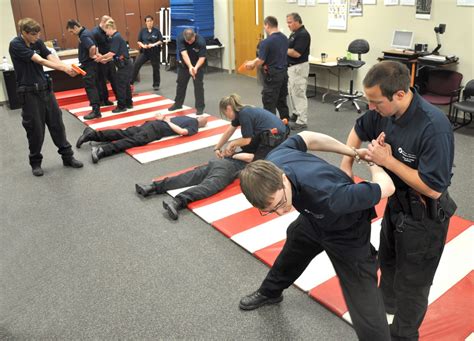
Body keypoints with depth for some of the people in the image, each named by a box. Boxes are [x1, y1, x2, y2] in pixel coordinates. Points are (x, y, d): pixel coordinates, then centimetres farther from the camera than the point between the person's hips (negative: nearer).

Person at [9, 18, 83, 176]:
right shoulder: (15, 45, -15)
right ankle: (35, 162, 20)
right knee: (35, 129, 2)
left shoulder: (37, 42, 4)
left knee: (57, 123, 8)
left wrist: (68, 67, -28)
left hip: (45, 88, 5)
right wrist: (63, 68, -31)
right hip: (29, 92, -5)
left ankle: (67, 156, 19)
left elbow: (51, 57, -9)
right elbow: (40, 61, -24)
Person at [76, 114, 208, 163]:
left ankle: (92, 134, -13)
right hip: (158, 129, -8)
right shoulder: (194, 127, 5)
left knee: (123, 133, -3)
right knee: (136, 140, -24)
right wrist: (168, 122, -2)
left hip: (154, 123, 8)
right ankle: (102, 150, -43)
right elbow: (182, 132, -12)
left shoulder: (188, 117, 30)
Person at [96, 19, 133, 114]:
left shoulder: (116, 37, -14)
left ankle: (121, 106, 4)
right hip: (126, 65, 10)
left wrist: (101, 58, -11)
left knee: (120, 86, -2)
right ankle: (128, 103, 25)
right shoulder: (116, 37, 16)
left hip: (124, 65, -10)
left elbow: (112, 53, -21)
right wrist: (106, 60, 13)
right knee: (126, 85, 16)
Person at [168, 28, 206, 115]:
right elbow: (184, 54, -33)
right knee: (180, 84, 11)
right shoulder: (180, 39, -24)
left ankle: (200, 107, 1)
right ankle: (178, 104, 27)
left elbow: (202, 57, -28)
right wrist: (190, 67, -47)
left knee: (198, 85, -8)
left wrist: (196, 68, -45)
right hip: (184, 65, 3)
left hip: (198, 65, -3)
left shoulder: (201, 41, -29)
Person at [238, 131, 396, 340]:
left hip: (347, 234, -7)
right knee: (290, 253, 33)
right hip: (314, 220, 7)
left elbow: (386, 187, -36)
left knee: (365, 309, -9)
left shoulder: (326, 197, -51)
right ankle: (270, 292, 64)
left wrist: (372, 163, -12)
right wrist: (353, 153, -3)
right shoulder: (271, 163, -30)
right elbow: (307, 137, -10)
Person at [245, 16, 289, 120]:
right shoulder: (285, 38, 7)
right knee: (282, 101, 16)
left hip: (272, 76, -8)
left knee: (269, 104, 0)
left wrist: (252, 64, 3)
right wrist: (254, 62, 17)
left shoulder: (266, 42, -18)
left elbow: (261, 61, -19)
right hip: (284, 73, 8)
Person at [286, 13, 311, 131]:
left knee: (299, 94, -7)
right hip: (291, 67, 10)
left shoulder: (303, 34, -17)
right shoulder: (294, 33, 13)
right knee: (291, 92, 16)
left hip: (299, 68, -10)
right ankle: (296, 114, 29)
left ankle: (302, 122, -2)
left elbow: (296, 53, -24)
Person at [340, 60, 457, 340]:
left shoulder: (434, 128, -35)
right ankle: (387, 307, 57)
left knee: (412, 281, 12)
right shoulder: (385, 110, -12)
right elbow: (360, 130, 9)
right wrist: (346, 165, -2)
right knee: (389, 262, 29)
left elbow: (433, 189, -31)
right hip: (396, 202, 8)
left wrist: (387, 160, -29)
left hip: (424, 215, -8)